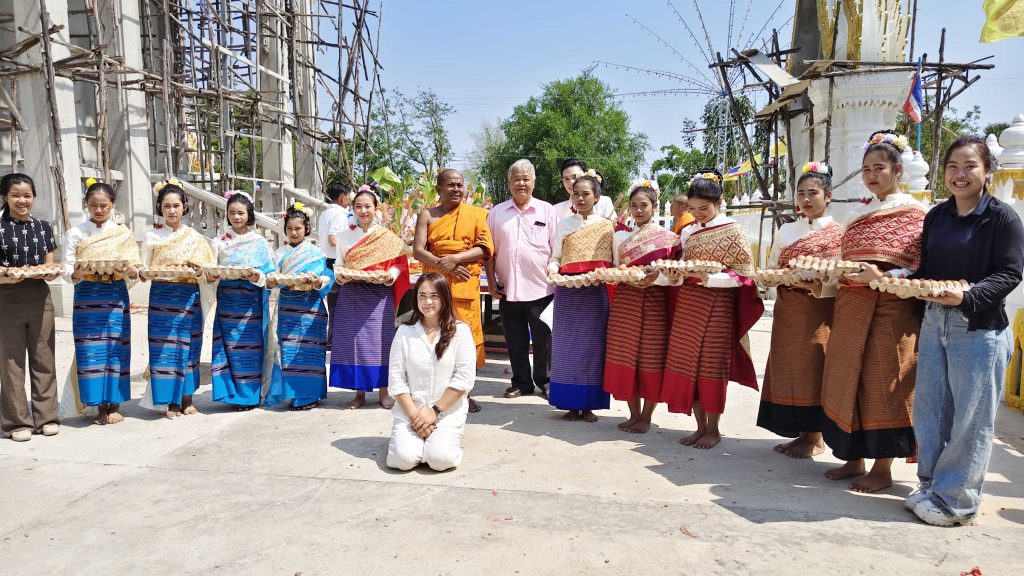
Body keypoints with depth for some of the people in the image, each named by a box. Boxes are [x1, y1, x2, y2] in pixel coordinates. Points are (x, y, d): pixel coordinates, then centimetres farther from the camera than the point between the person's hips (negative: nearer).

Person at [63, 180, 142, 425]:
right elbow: (67, 271, 1)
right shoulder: (75, 234, 5)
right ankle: (101, 406, 11)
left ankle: (115, 405, 12)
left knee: (115, 349, 1)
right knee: (91, 351, 0)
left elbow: (137, 270, 3)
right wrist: (79, 273, -20)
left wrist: (127, 269, -19)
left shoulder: (123, 234, 5)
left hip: (115, 297, 0)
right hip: (86, 298, 0)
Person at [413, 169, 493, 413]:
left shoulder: (476, 213, 8)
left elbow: (486, 248, -1)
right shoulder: (428, 215, 9)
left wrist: (455, 258, -13)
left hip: (466, 283, 0)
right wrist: (443, 265, -15)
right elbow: (418, 250, 0)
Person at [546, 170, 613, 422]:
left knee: (592, 345, 1)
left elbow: (612, 260, 8)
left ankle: (589, 404, 10)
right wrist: (552, 270, -10)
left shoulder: (606, 225, 7)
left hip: (595, 292, -1)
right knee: (567, 346, 1)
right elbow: (556, 257, 10)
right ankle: (571, 404, 10)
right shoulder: (563, 224, 10)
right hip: (567, 291, 1)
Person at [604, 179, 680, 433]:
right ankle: (634, 414, 17)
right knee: (625, 356, 2)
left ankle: (646, 416, 13)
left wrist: (656, 277, -21)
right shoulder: (621, 236, 10)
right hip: (625, 301, 3)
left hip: (655, 304, -3)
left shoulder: (669, 238, 1)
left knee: (651, 358, 0)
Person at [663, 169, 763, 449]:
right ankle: (700, 426, 18)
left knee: (712, 366, 0)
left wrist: (708, 277, -22)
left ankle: (713, 429, 14)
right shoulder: (688, 232, 10)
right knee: (686, 364, 5)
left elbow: (741, 276, -8)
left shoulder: (733, 233, -5)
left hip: (717, 305, -5)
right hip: (688, 303, 5)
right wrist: (676, 275, -10)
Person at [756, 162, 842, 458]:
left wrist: (813, 284, -25)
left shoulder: (836, 233, -2)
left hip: (818, 311, -5)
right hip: (787, 310, 5)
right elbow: (771, 269, 14)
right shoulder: (786, 230, 12)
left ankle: (815, 438, 11)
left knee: (813, 371, -2)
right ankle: (801, 433, 19)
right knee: (787, 370, 7)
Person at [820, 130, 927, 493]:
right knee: (847, 380, 6)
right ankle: (854, 459, 19)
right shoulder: (857, 214, 16)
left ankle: (882, 468, 9)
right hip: (851, 307, 6)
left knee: (883, 384, -2)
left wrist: (881, 277, -23)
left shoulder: (914, 213, -2)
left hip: (891, 308, -6)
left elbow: (919, 269, -8)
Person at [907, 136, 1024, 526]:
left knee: (970, 418, 2)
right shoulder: (936, 216, 11)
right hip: (934, 323, 6)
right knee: (929, 410, 12)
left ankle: (956, 500, 14)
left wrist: (968, 296, -27)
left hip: (979, 329, -6)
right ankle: (932, 487, 26)